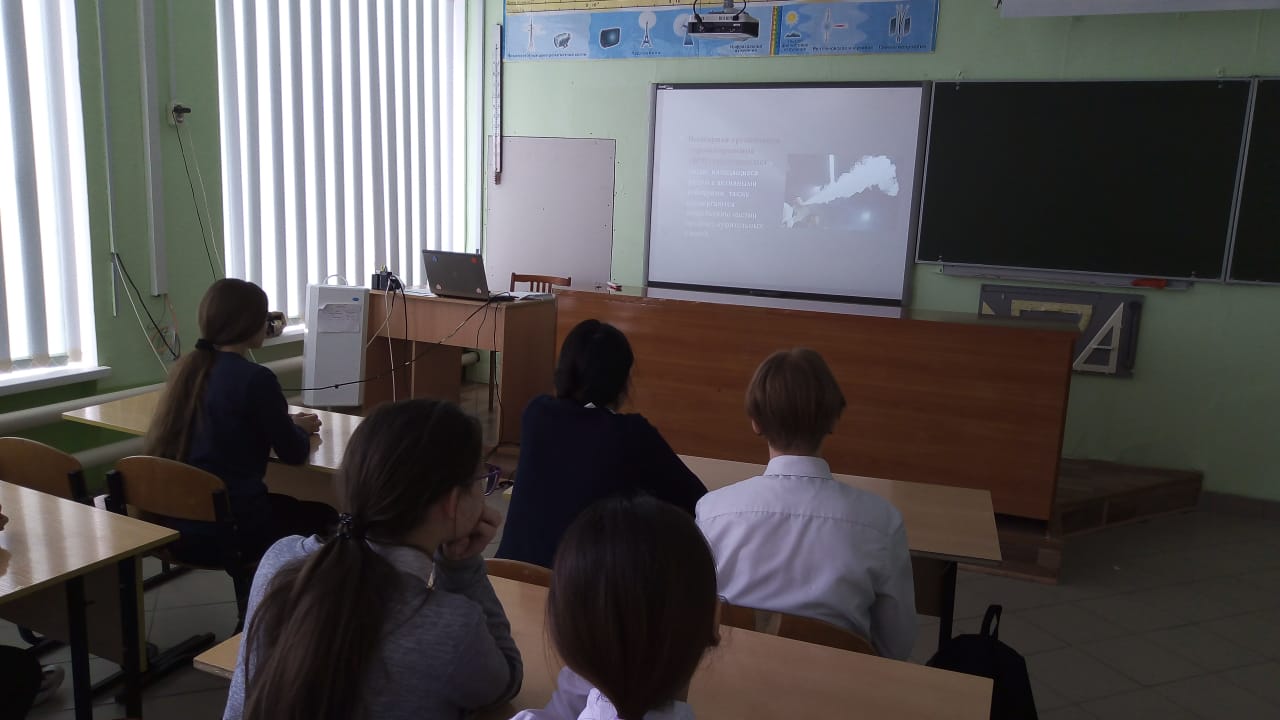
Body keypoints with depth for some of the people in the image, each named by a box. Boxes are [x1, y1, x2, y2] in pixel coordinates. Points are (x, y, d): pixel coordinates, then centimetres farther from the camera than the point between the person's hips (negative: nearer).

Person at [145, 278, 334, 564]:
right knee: (325, 515, 18)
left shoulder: (187, 368, 5)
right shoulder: (255, 378, -17)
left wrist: (286, 423, 20)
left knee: (285, 502, 30)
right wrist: (300, 429, 15)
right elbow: (294, 453, -6)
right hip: (230, 532, -7)